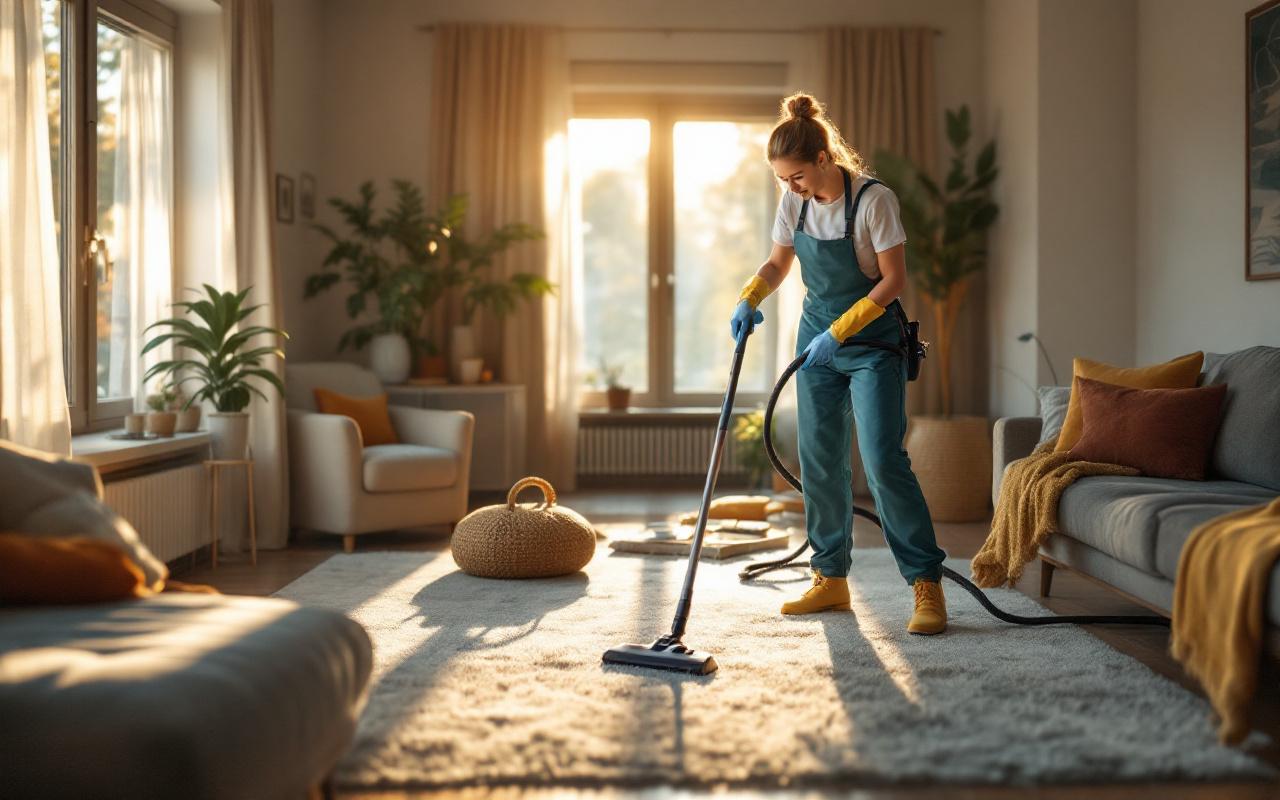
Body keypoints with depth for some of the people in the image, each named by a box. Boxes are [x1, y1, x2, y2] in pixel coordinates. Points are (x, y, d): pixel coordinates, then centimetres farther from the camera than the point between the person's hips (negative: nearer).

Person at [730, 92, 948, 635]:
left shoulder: (873, 199, -18)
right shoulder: (795, 203, 0)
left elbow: (893, 280, -17)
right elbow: (777, 265, 12)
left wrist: (840, 331, -21)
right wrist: (749, 298, -7)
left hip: (873, 341, -6)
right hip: (817, 339, 6)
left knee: (883, 459, -14)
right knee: (819, 462, 7)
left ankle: (927, 585, -7)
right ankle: (831, 579, 18)